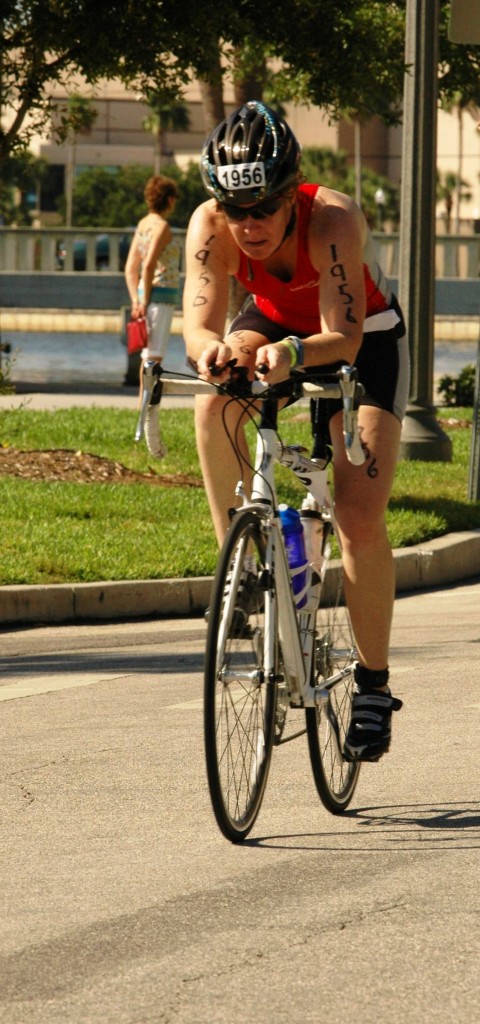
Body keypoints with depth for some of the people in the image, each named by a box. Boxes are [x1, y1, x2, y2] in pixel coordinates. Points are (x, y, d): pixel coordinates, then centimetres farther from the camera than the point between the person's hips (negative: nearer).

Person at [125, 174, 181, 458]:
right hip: (161, 296, -9)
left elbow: (131, 267, 14)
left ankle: (146, 423, 18)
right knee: (153, 359, -13)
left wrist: (136, 300, 10)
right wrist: (145, 302, -15)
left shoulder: (143, 224, 15)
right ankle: (151, 424, -18)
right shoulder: (162, 227, -11)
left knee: (149, 358, 14)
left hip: (147, 296, 9)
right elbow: (148, 266, -20)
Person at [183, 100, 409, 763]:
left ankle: (373, 685, 1)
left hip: (362, 340, -3)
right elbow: (198, 324, -36)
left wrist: (293, 354, -62)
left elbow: (344, 338, -41)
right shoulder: (212, 225, -29)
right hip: (275, 323, 3)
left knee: (360, 518, -14)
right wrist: (213, 348, -59)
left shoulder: (333, 221, -37)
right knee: (215, 403, -32)